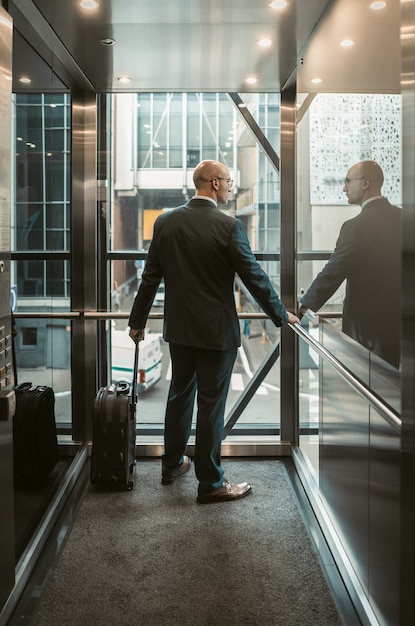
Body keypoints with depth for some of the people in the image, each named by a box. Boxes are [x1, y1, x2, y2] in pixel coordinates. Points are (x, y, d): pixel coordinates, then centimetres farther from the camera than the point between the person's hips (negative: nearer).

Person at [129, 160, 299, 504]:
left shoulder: (165, 222, 0)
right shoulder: (229, 226, -16)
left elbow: (151, 277, 4)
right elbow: (254, 276, -11)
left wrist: (138, 321, 14)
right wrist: (281, 314, 2)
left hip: (179, 327, 6)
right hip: (216, 330, -5)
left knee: (180, 394, 19)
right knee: (212, 403, 3)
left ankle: (173, 464, 34)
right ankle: (210, 482, 14)